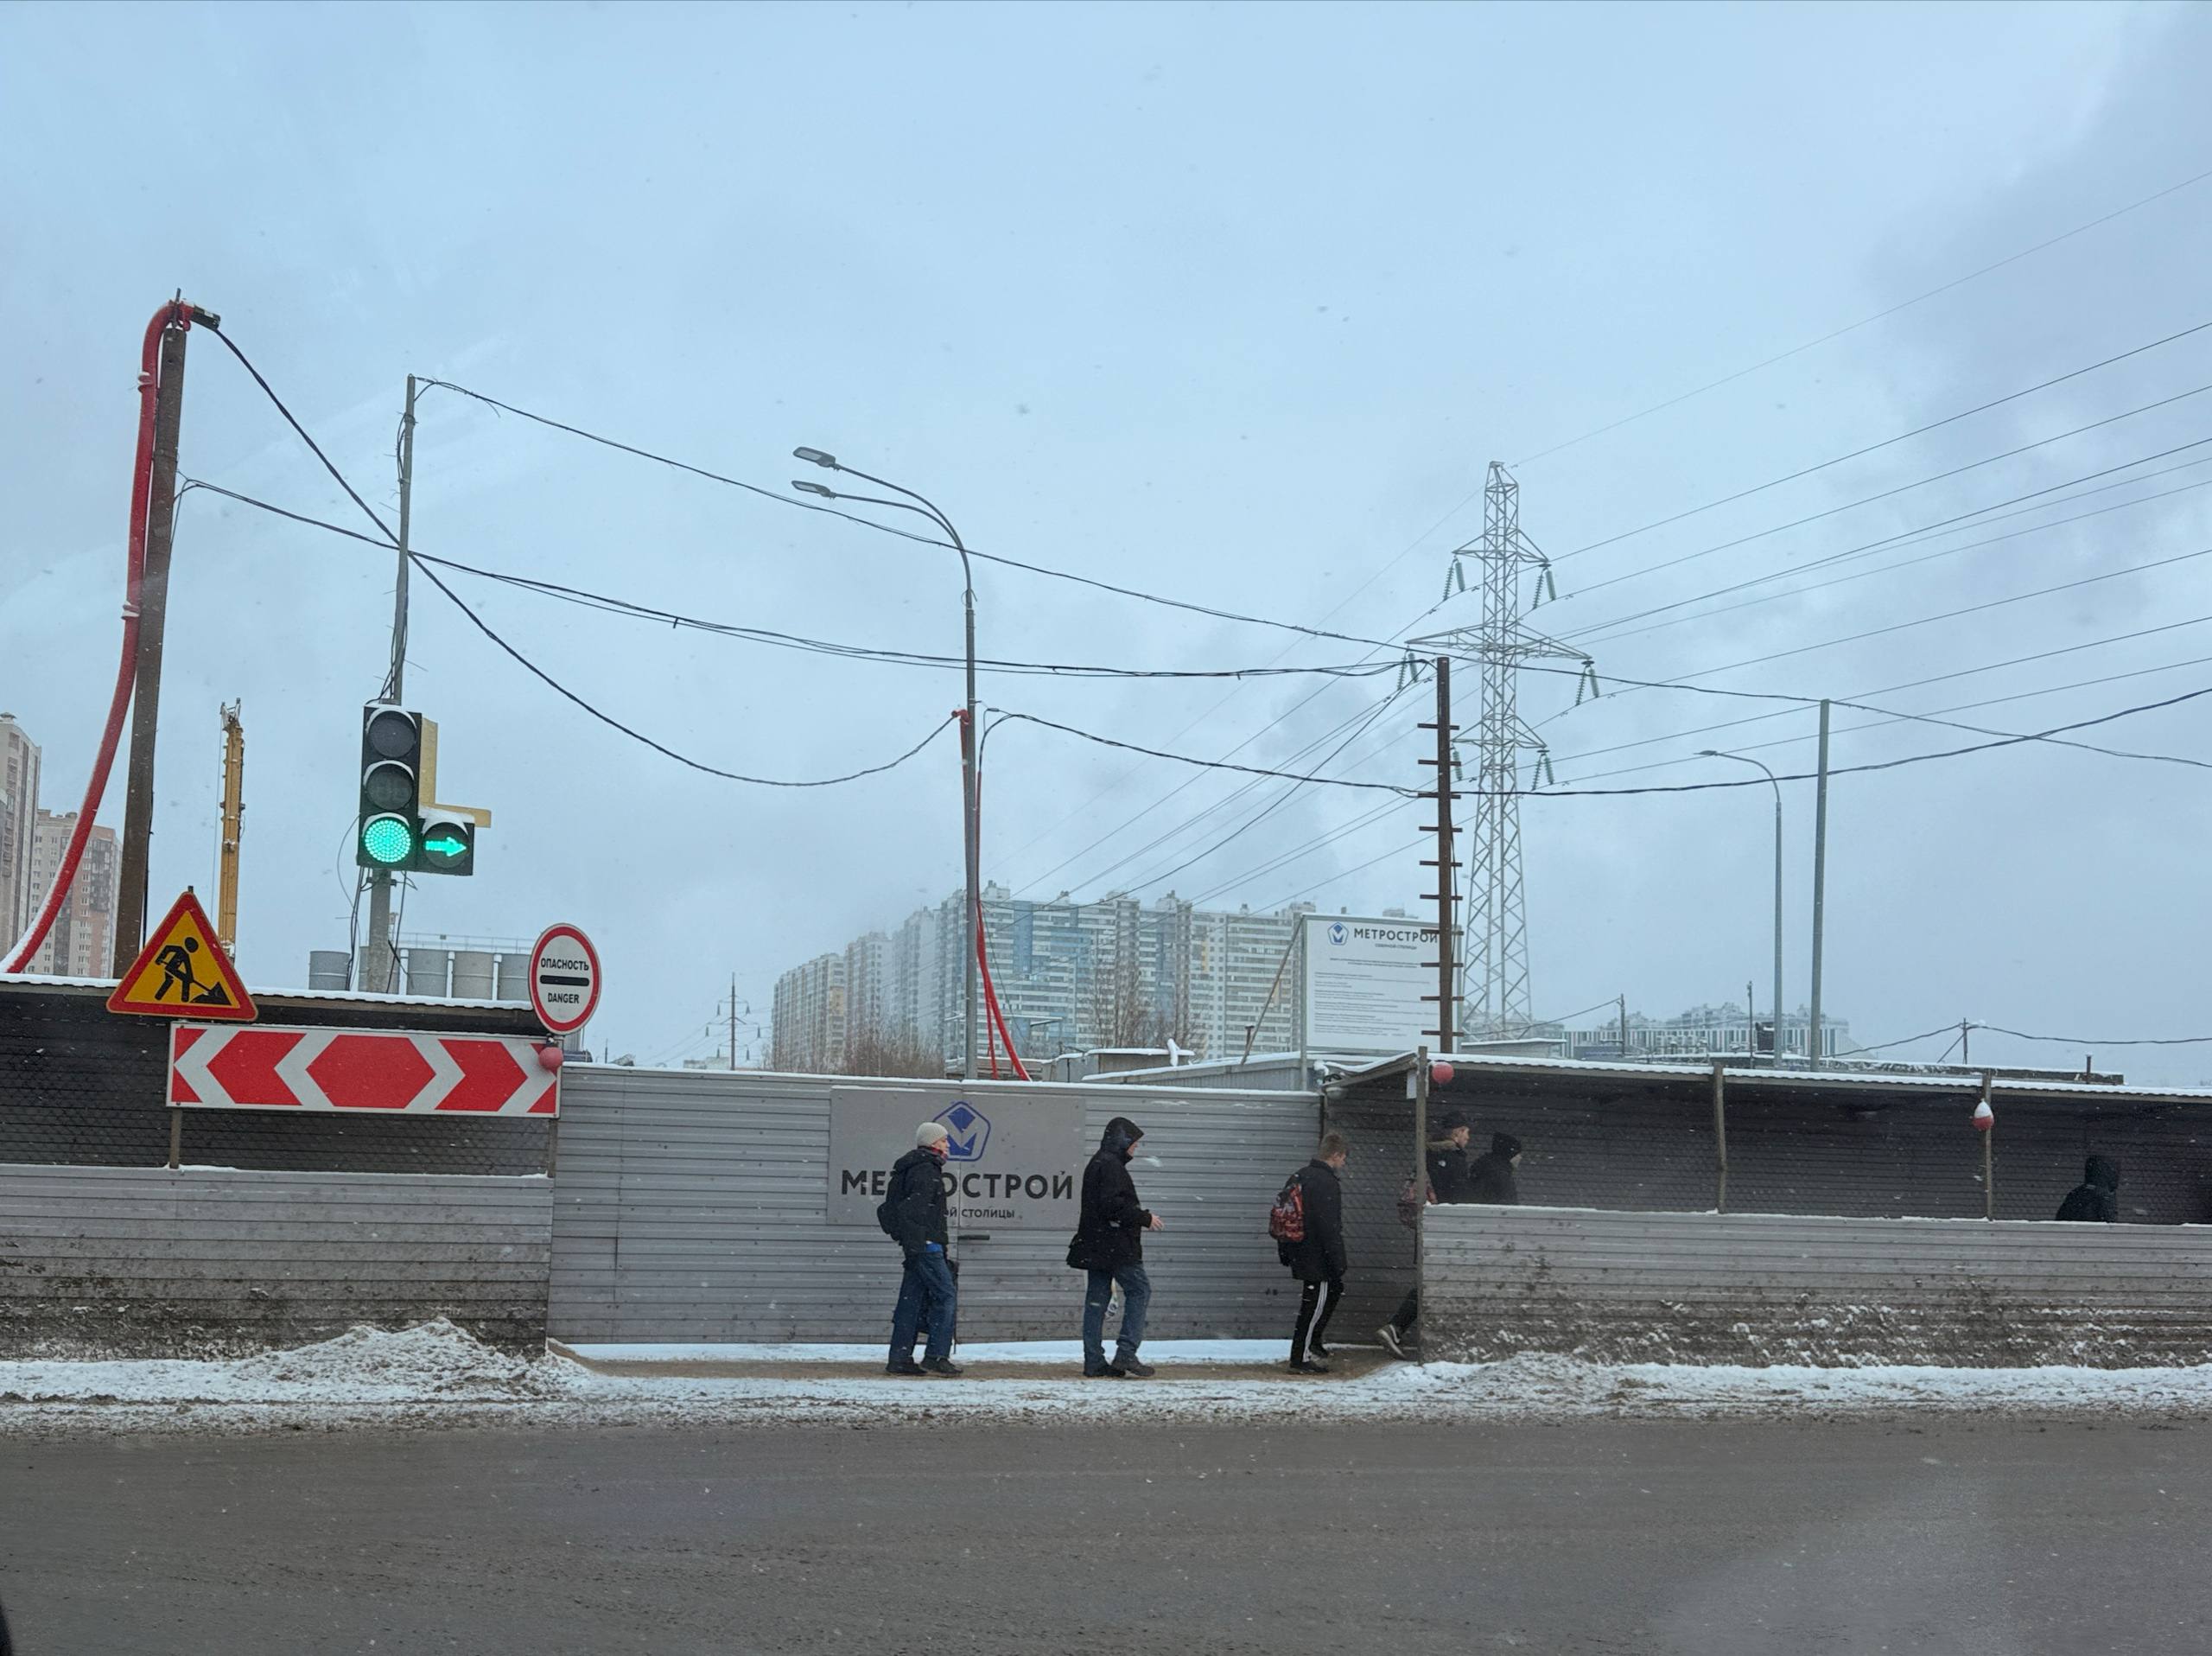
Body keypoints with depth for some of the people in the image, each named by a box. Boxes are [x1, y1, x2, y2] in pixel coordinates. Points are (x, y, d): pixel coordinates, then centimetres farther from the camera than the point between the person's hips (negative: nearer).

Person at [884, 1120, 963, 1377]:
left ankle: (900, 1358, 8)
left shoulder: (922, 1168, 21)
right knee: (945, 1295, -8)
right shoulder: (925, 1170, -11)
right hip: (925, 1244, -10)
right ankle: (936, 1356, -10)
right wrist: (914, 1244, -24)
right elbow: (914, 1209, -21)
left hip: (918, 1246, 10)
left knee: (912, 1299, 9)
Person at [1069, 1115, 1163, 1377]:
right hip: (1115, 1245, -10)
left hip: (1097, 1245, 10)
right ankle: (1126, 1353, -10)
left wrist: (1140, 1216, 19)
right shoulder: (1111, 1165, -13)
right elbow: (1114, 1206, -22)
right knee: (1139, 1289, -5)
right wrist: (1144, 1218, -12)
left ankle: (1094, 1361, 8)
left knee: (1098, 1297, 8)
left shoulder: (1098, 1164, 19)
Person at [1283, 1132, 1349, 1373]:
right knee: (1314, 1305, -1)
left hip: (1299, 1253, 9)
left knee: (1334, 1291, 23)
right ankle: (1301, 1359, 3)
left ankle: (1314, 1342, 26)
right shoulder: (1326, 1183, -19)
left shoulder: (1299, 1177, 11)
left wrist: (1286, 1253, 25)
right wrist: (1337, 1264, -18)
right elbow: (1330, 1229, -22)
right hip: (1318, 1259, -9)